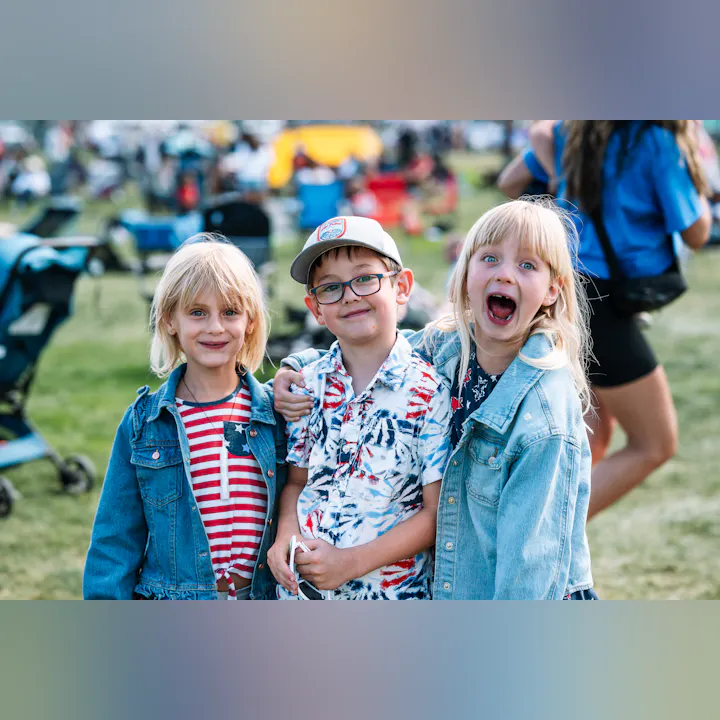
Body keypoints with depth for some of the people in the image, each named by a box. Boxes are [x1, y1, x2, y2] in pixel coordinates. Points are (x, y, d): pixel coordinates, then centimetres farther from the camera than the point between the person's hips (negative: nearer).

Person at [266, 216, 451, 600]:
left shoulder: (432, 391, -10)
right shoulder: (306, 385, 3)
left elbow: (437, 512, -11)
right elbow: (295, 482, 12)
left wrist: (351, 561, -17)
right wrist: (286, 537, -8)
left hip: (390, 594, -3)